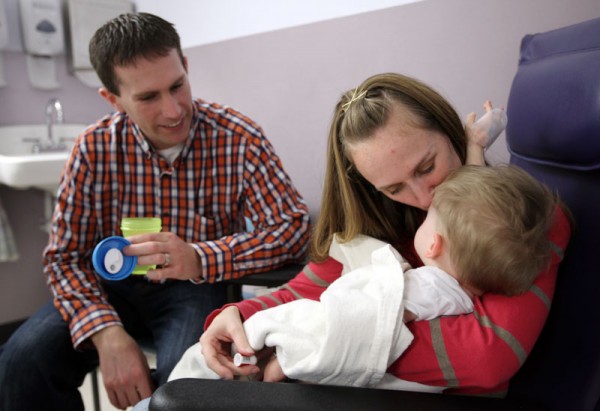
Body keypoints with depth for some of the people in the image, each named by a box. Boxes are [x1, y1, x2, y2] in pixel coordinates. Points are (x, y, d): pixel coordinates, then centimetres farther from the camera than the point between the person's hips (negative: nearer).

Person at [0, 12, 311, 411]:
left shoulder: (239, 139, -17)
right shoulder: (95, 148, -10)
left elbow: (294, 225, -21)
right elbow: (65, 256, -7)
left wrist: (200, 258, -36)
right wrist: (107, 332, -26)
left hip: (198, 288, -2)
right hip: (115, 285, 3)